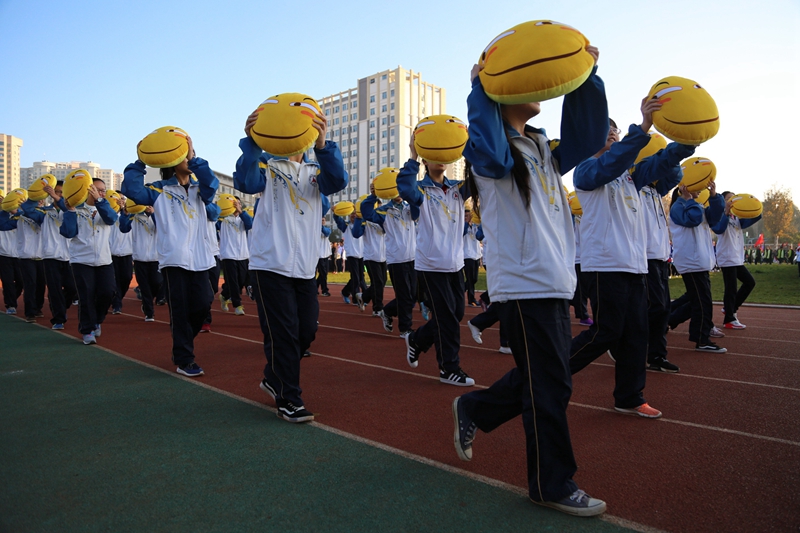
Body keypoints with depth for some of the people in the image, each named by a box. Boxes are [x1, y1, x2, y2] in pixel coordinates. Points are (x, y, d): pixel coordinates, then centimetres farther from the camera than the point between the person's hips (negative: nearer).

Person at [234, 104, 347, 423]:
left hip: (305, 269, 4)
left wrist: (322, 145, -29)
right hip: (271, 265, -4)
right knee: (283, 333, -4)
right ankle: (288, 400, 11)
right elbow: (245, 183, -18)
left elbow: (337, 182, -11)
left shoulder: (316, 171, 12)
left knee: (306, 331, 9)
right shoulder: (268, 167, 4)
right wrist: (251, 142, -33)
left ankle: (273, 379, 32)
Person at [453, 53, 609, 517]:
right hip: (524, 283, -8)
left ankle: (473, 410, 35)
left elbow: (589, 137, 8)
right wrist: (480, 89, -21)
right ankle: (553, 484, 15)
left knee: (547, 380, 16)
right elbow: (490, 157, -28)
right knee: (550, 386, -2)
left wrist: (585, 79, 2)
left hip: (556, 283, 9)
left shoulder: (544, 149, 19)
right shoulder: (497, 146, -4)